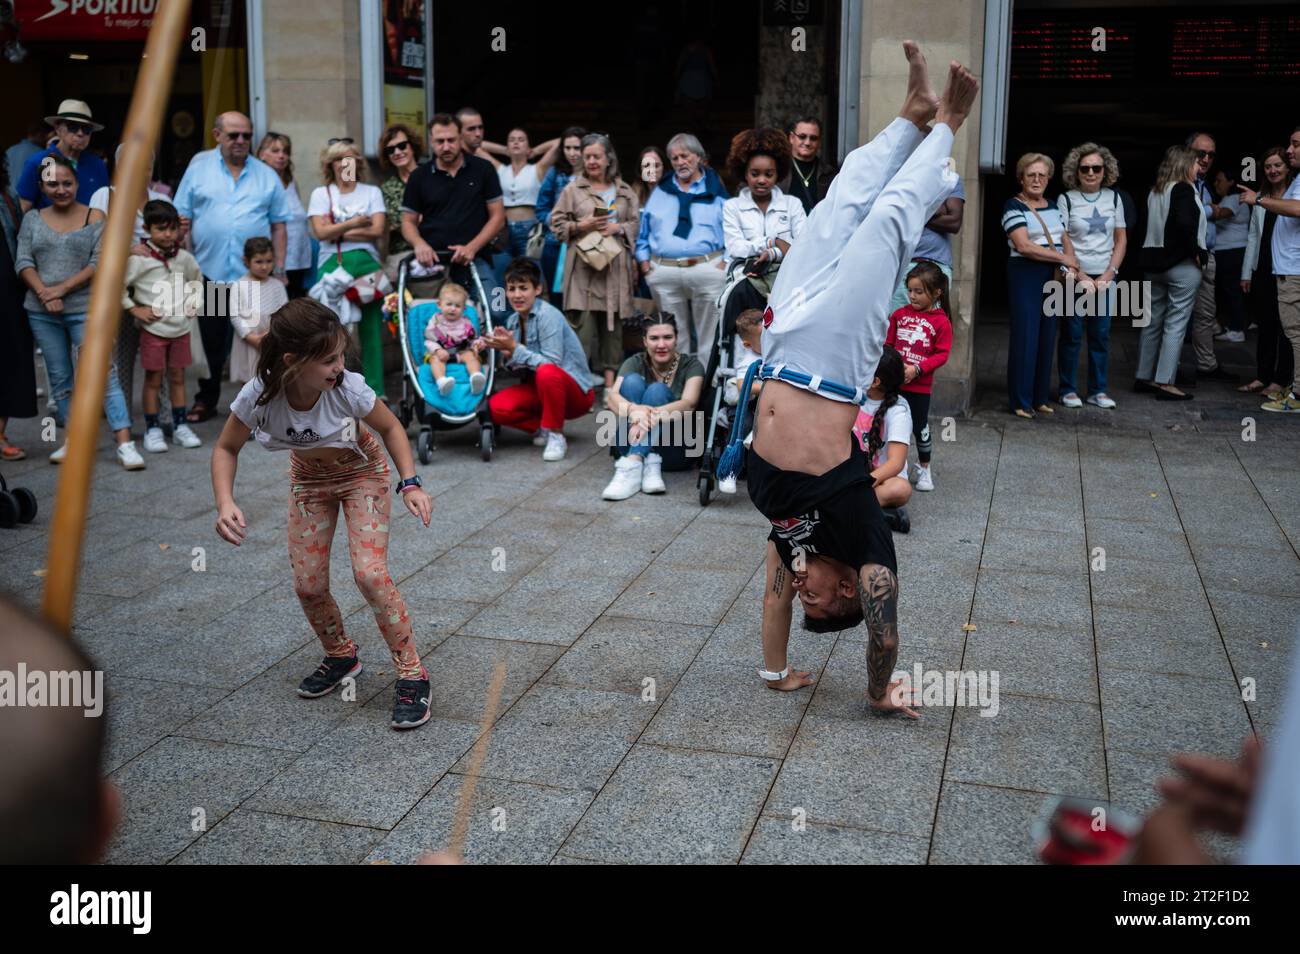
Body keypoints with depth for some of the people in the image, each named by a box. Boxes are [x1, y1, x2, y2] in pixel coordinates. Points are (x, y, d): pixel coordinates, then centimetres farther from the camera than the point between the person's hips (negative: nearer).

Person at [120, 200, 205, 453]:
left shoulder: (185, 258, 4)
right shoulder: (139, 260, -12)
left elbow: (196, 279, 23)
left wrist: (193, 301, 11)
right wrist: (134, 309, -12)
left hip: (181, 328, 4)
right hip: (153, 329, -4)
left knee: (177, 377, 11)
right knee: (153, 379, 3)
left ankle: (180, 427, 19)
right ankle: (152, 430, 10)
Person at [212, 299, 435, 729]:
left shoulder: (347, 389, -34)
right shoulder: (258, 396, -31)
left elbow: (390, 427, -14)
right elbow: (226, 450, -13)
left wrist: (410, 484, -24)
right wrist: (225, 503, -29)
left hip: (362, 471, -3)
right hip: (309, 479, 3)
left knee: (369, 573, -20)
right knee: (308, 585, -1)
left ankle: (412, 674, -6)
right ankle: (341, 657, 29)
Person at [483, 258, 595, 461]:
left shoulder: (548, 315, -18)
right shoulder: (513, 321, 4)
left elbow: (551, 363, -27)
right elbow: (519, 368, 2)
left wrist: (515, 349, -25)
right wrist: (504, 351, -17)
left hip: (574, 391, -6)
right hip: (539, 387, 6)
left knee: (547, 372, -39)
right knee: (496, 407, -18)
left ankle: (556, 435, -19)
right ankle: (543, 428, 4)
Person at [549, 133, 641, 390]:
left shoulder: (625, 191, 14)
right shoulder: (573, 189, 8)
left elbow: (636, 223, 12)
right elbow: (557, 223, 5)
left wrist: (617, 228, -6)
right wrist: (581, 226, -10)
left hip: (616, 264, 3)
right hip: (584, 263, -2)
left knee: (613, 320, 4)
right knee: (583, 320, -9)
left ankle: (610, 373, 11)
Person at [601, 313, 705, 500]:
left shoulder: (691, 365, -4)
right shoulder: (635, 363, -1)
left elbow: (688, 404, -23)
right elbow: (612, 396, -21)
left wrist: (654, 415, -44)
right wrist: (633, 409, -46)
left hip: (675, 449, -2)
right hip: (635, 444, 2)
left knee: (657, 390, -25)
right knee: (633, 381, -22)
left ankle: (632, 465, -42)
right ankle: (648, 464, -37)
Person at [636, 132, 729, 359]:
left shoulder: (716, 190, 9)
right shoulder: (660, 192, 18)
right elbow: (644, 229, 20)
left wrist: (726, 261, -8)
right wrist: (644, 260, 9)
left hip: (707, 270, -3)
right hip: (663, 273, 3)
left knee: (709, 335, -2)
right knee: (673, 338, 7)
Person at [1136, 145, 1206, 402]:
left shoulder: (1155, 191, 12)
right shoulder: (1184, 189, -11)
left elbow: (1150, 225, 10)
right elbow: (1185, 223, -25)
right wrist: (1196, 252, -14)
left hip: (1155, 262, 8)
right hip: (1182, 264, -8)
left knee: (1153, 321, 13)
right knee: (1175, 324, -4)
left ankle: (1144, 377, 20)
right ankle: (1165, 383, -5)